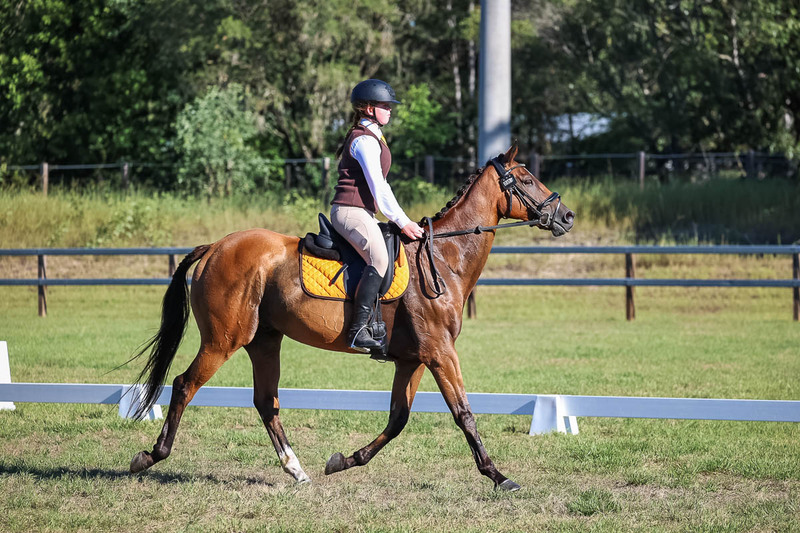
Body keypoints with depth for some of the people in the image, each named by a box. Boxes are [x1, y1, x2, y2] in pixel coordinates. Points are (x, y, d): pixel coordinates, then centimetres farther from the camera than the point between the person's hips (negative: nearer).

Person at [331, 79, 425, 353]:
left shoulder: (371, 137, 24)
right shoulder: (364, 140, -10)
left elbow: (379, 185, 27)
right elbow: (378, 187, -15)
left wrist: (402, 221, 21)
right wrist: (402, 222, -13)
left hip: (360, 213, 11)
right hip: (351, 211, -11)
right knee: (380, 258, -29)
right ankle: (358, 330, -36)